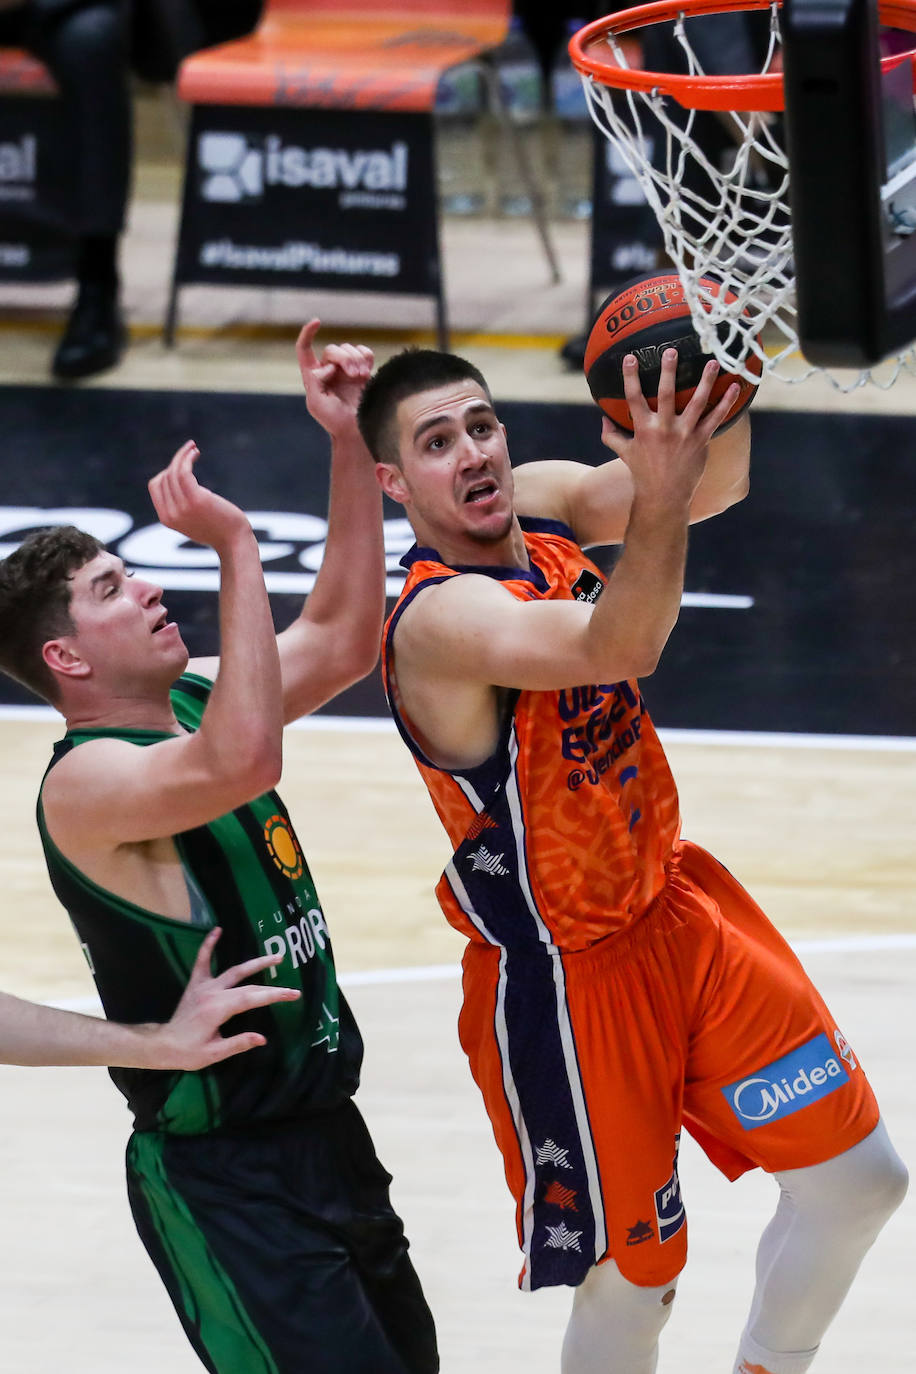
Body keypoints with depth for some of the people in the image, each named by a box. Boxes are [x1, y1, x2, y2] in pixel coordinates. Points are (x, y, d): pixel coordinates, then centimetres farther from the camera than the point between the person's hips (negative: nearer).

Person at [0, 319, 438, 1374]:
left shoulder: (194, 699, 7)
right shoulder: (86, 782, -21)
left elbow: (340, 641, 12)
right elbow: (238, 766, -39)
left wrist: (349, 447, 3)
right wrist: (235, 548, -36)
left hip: (323, 1130, 9)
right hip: (223, 1178, -9)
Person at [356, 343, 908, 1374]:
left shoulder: (540, 506, -3)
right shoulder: (438, 617, -28)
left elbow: (716, 484, -5)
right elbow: (615, 648, -44)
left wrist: (721, 398, -26)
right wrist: (659, 498, -58)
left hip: (677, 901, 8)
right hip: (566, 977, -8)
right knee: (631, 1282, 4)